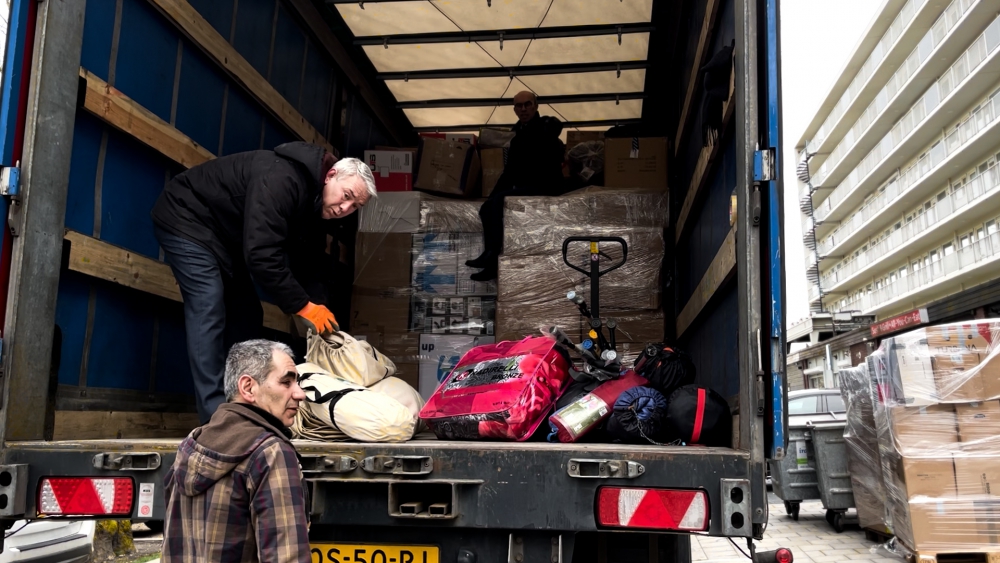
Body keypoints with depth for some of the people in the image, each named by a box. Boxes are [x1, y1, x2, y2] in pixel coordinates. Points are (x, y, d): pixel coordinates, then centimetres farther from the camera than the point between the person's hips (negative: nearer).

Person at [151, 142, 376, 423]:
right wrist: (304, 306, -30)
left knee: (246, 314, 5)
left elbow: (308, 265, 1)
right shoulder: (281, 181, -33)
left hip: (223, 238, 10)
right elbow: (261, 255, -38)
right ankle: (215, 414, -20)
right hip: (186, 220, -10)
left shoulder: (314, 205, -2)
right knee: (209, 308, -20)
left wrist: (321, 314, -11)